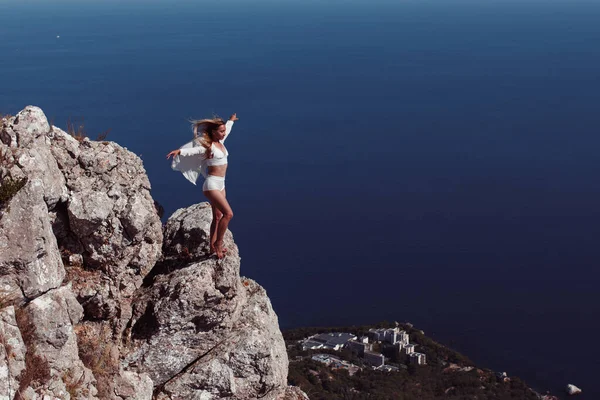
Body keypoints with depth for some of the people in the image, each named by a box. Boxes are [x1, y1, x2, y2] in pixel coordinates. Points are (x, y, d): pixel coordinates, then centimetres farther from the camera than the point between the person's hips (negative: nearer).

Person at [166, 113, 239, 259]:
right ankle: (218, 243, -3)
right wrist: (179, 151, -50)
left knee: (218, 217, 11)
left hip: (221, 184, 9)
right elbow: (192, 150, -31)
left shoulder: (220, 142, 10)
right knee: (228, 213, -15)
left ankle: (212, 246, 19)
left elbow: (227, 129, 31)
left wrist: (231, 121, 50)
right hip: (212, 184, -9)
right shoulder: (207, 146, -14)